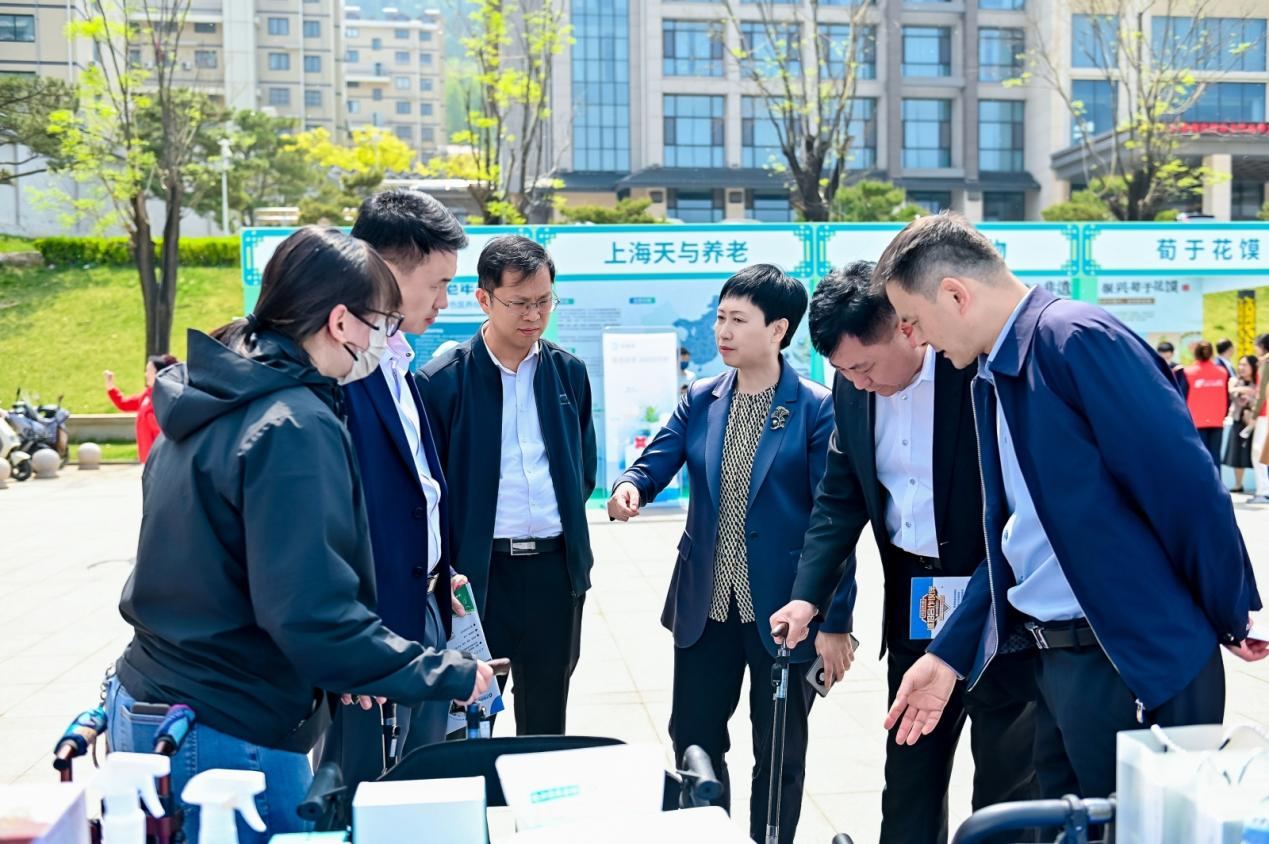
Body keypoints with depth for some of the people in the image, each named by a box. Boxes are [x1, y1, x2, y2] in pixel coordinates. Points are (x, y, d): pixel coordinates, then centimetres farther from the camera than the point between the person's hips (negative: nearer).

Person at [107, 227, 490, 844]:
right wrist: (448, 676, -17)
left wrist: (341, 669, 14)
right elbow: (309, 611, -26)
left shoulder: (209, 403, 8)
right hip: (223, 738, -9)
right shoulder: (296, 428, -21)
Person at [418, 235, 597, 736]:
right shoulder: (442, 381, -7)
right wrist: (449, 571, -8)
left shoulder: (568, 372, 6)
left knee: (545, 719, 15)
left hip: (555, 568, 4)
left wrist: (565, 522, 8)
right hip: (477, 570, -3)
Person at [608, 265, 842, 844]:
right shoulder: (700, 401, 6)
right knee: (693, 741, 13)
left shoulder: (817, 410, -9)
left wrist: (835, 621, -13)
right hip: (706, 605, 4)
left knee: (780, 753, 11)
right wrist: (629, 486, -26)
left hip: (782, 609, -4)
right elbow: (655, 463, -1)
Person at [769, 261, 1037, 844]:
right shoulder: (852, 392, 1)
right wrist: (808, 595, -5)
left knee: (1008, 777, 6)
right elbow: (839, 500, 6)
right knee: (909, 775, 15)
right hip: (912, 600, 6)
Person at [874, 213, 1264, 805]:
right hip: (1055, 661, 9)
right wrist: (948, 656, 12)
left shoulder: (1075, 339, -16)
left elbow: (1185, 487, -17)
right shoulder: (994, 375, 12)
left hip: (1138, 661, -9)